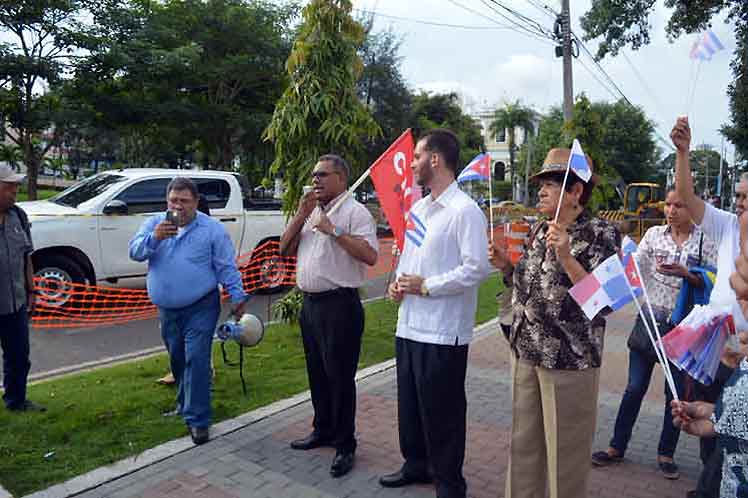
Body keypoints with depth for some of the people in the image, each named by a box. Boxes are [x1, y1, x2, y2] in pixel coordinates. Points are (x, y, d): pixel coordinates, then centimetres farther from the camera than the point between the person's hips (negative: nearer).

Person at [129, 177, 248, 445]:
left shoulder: (212, 229, -5)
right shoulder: (154, 224, 4)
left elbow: (226, 267, -3)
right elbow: (135, 252, -8)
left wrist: (238, 296, -10)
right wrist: (154, 238, -27)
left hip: (200, 308, -4)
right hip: (167, 309, 5)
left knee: (196, 360, -8)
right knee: (177, 360, 19)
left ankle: (197, 420, 1)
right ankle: (186, 403, 41)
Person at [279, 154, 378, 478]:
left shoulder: (355, 212, -9)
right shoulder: (310, 212, 15)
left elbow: (370, 256, -21)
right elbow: (285, 250, 10)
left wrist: (333, 230, -22)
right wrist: (301, 215, -1)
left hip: (340, 304, -8)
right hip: (310, 303, 8)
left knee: (340, 377, 1)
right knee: (317, 373, 18)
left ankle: (345, 445, 16)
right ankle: (323, 430, 36)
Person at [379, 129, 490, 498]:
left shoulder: (465, 211, -14)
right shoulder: (418, 208, 14)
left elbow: (477, 268, -20)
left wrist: (426, 285, -17)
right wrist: (397, 282, 2)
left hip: (442, 331, -8)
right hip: (409, 325, 9)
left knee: (441, 412, 6)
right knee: (409, 404, 20)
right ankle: (416, 464, 41)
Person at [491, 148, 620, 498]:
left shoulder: (601, 234, -10)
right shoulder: (539, 230, 9)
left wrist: (565, 256, -26)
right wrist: (505, 266, 0)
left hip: (569, 358, -6)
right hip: (525, 351, 6)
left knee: (564, 451, 8)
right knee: (523, 444, 17)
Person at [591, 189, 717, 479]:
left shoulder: (705, 241, -4)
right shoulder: (654, 234, 1)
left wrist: (685, 273, -22)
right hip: (651, 318, 1)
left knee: (676, 393, 11)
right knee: (635, 388, 9)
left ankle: (666, 453, 29)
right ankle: (617, 447, 23)